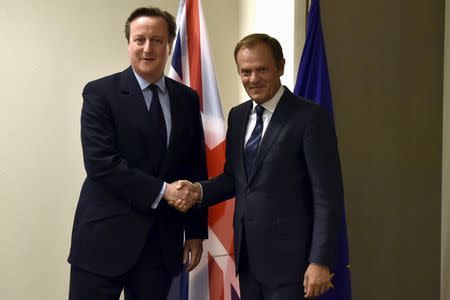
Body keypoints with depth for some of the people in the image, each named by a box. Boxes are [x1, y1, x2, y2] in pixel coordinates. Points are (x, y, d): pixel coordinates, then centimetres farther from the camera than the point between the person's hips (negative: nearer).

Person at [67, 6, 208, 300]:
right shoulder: (101, 92, -4)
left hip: (163, 240, 4)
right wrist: (161, 191, -17)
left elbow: (196, 170, 11)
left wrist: (196, 231, 8)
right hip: (106, 236, -3)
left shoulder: (187, 99, 9)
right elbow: (100, 162, -14)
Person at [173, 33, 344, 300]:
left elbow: (328, 195, -13)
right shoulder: (237, 115, 9)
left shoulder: (310, 116, -11)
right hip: (247, 253, 6)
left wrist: (320, 261, -17)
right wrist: (200, 190, -4)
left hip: (288, 256, -6)